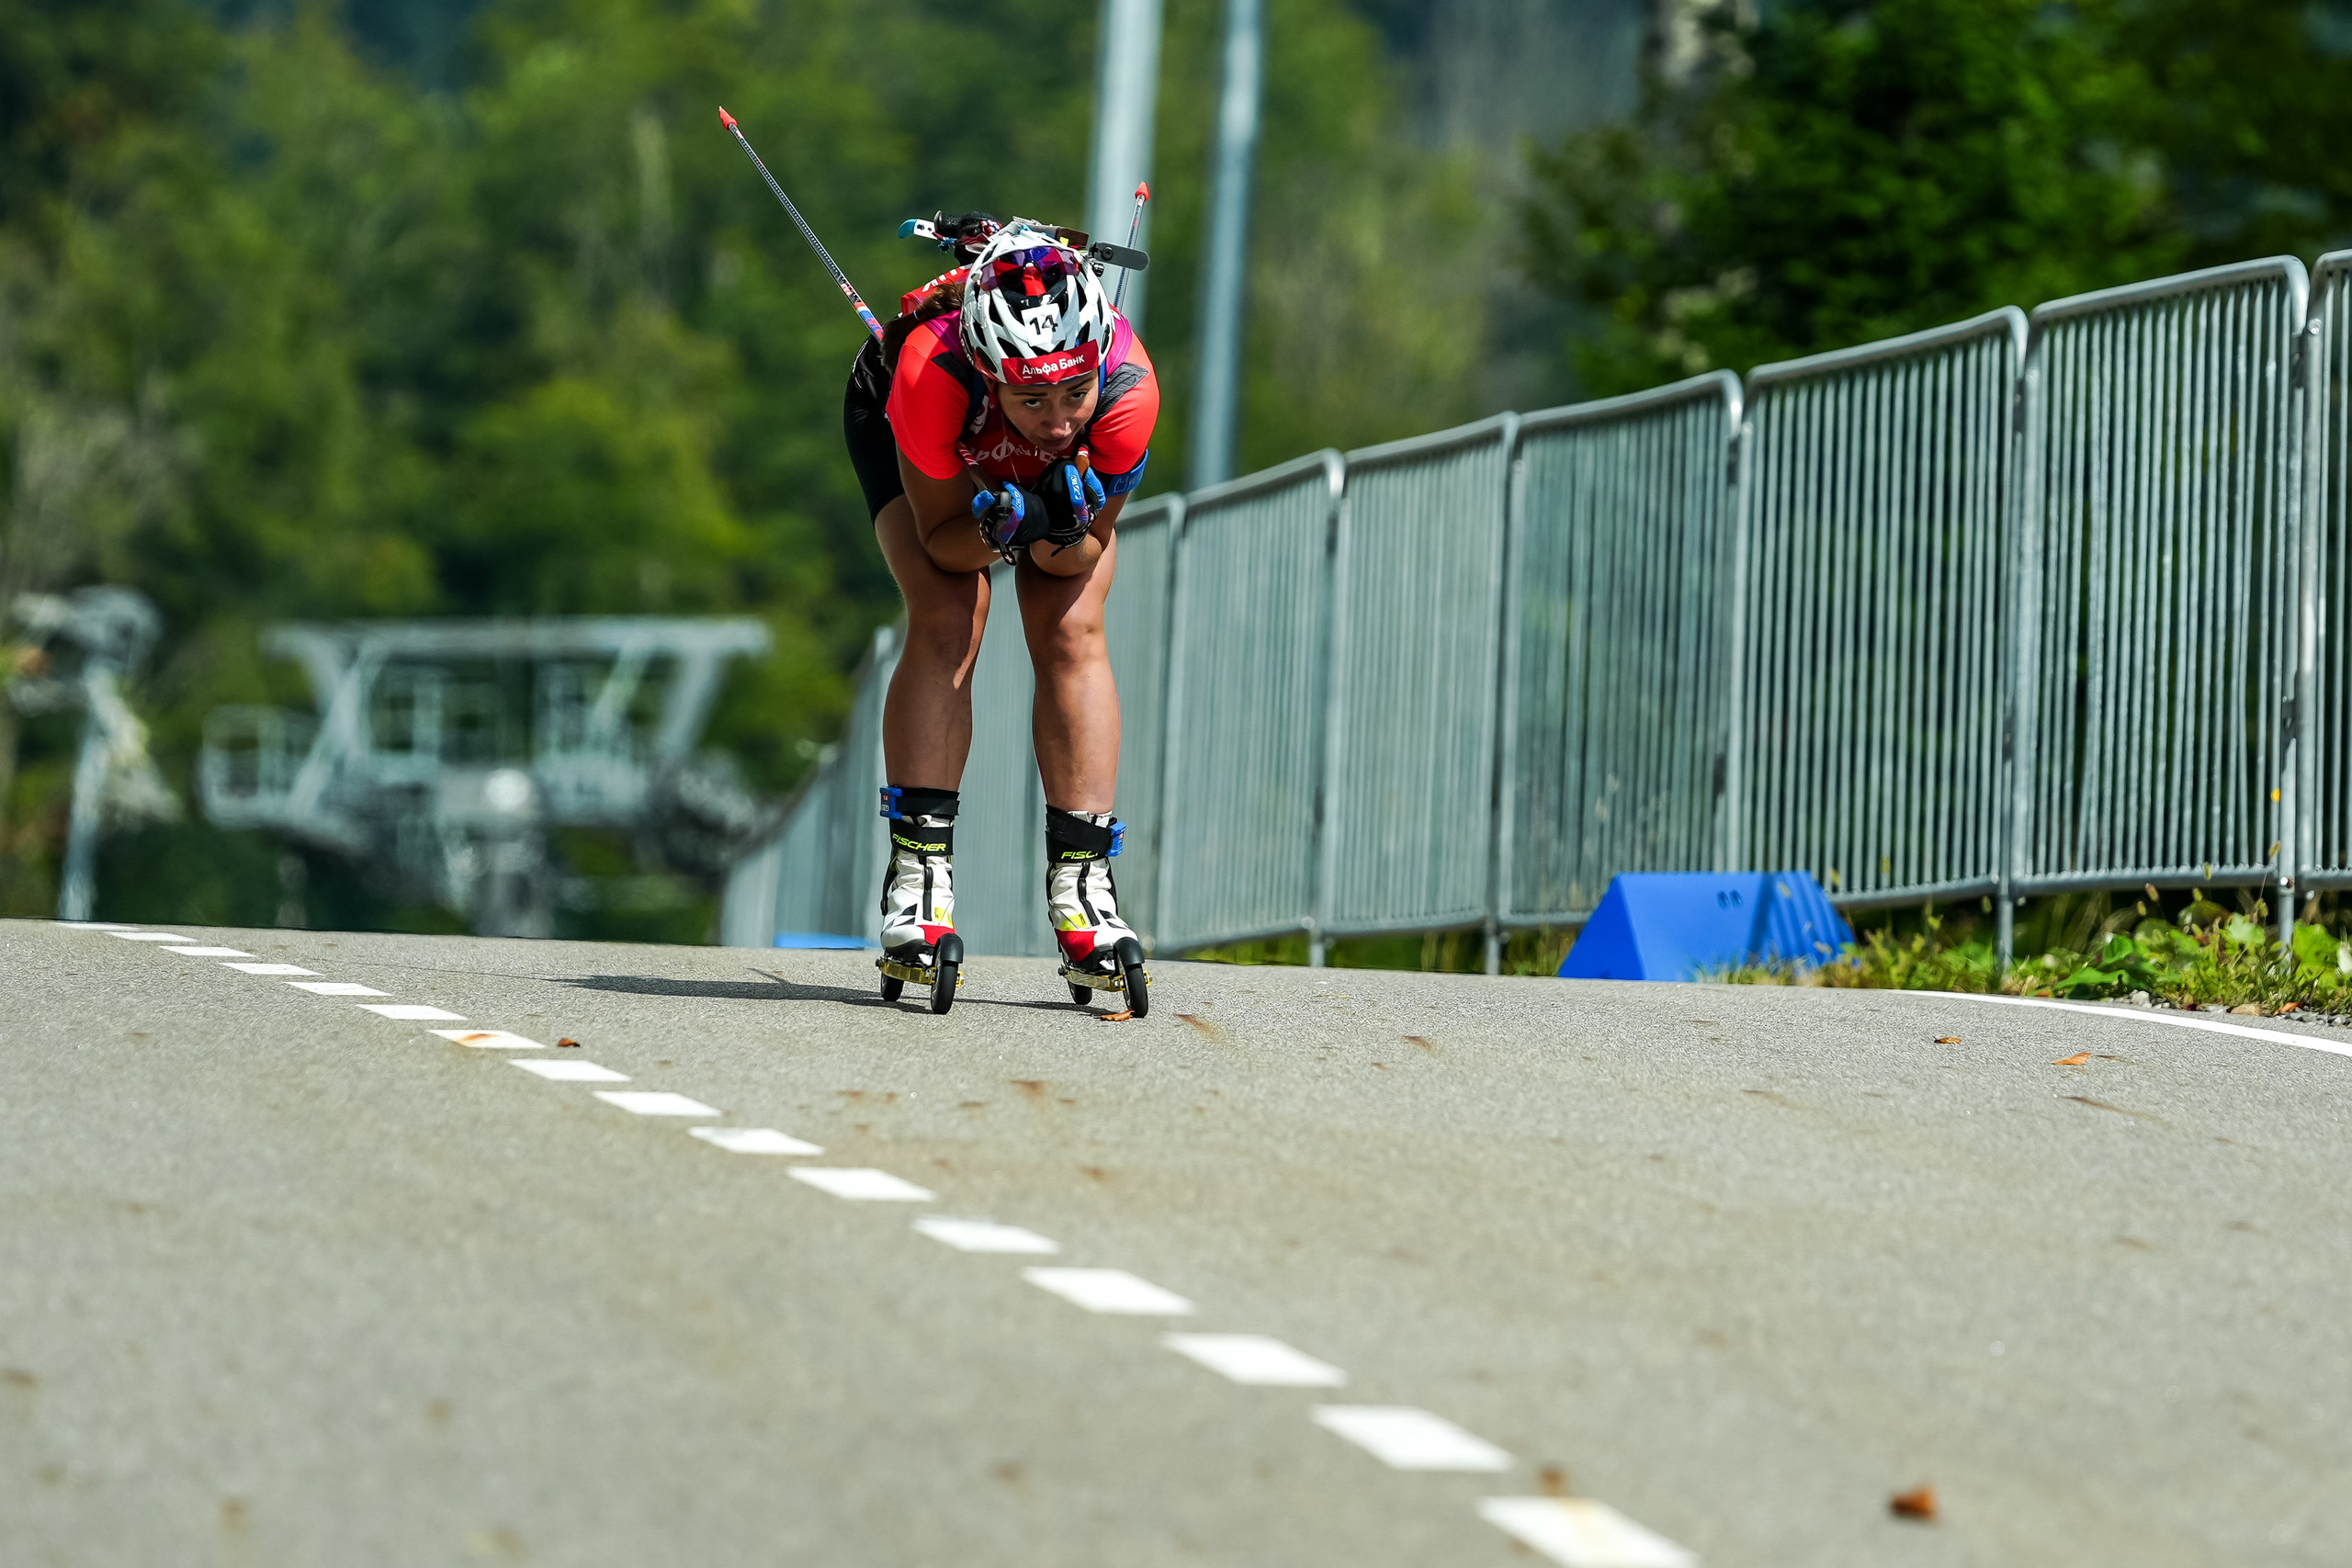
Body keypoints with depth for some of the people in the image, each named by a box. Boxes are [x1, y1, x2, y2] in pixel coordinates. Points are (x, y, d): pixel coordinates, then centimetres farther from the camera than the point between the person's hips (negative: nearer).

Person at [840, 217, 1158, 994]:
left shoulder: (1128, 387, -40)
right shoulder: (933, 371, -44)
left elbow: (1088, 552, -24)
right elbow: (940, 536, -28)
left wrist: (1065, 537, -46)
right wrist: (999, 531, -49)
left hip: (1063, 471, 1)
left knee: (1072, 631, -15)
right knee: (947, 622, -20)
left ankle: (1081, 879, -12)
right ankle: (918, 872, -18)